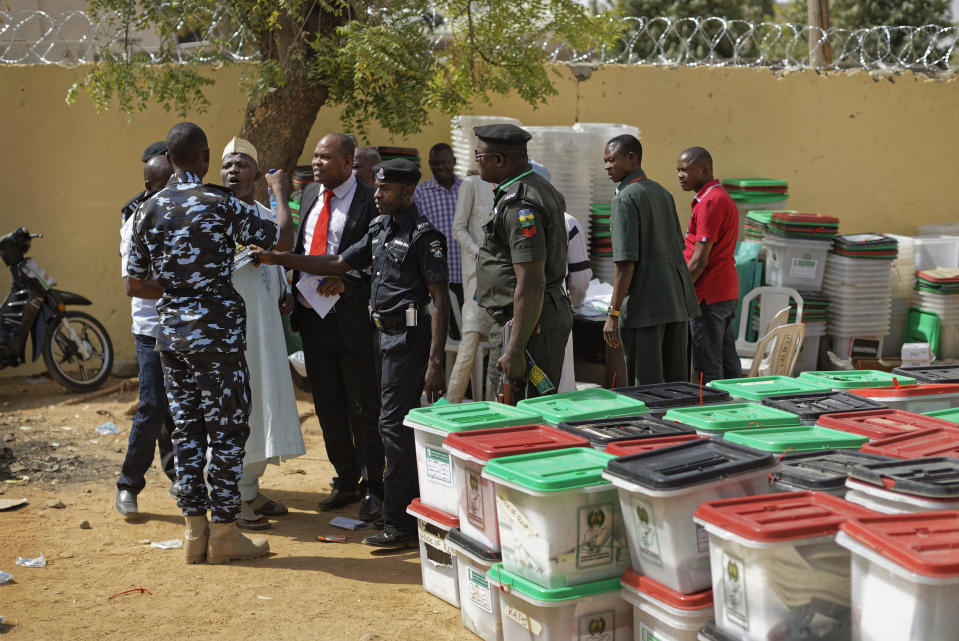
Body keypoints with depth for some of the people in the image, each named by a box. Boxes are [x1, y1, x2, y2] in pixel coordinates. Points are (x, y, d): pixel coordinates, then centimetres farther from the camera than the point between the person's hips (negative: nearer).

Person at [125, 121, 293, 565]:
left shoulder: (149, 210, 5)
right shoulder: (221, 204, -12)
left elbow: (134, 284, 9)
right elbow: (282, 239, -4)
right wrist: (280, 193, 11)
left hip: (171, 333, 6)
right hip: (216, 334, -6)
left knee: (187, 429, 12)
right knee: (228, 430, 2)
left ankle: (194, 529, 16)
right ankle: (223, 532, 7)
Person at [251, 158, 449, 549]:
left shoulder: (423, 235, -12)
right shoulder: (379, 230, 15)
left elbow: (440, 298, -15)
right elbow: (338, 264, 18)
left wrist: (435, 360, -20)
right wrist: (279, 260, 11)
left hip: (411, 336, -9)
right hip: (387, 335, 9)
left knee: (393, 422, -9)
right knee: (400, 422, 13)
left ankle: (399, 524, -4)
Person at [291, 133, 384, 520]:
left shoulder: (369, 202, -10)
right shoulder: (310, 195, 11)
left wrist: (347, 282, -22)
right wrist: (292, 291, 7)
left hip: (351, 317, -6)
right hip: (312, 315, 7)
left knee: (363, 407, 3)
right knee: (327, 407, 13)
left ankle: (373, 487, 15)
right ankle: (346, 481, 26)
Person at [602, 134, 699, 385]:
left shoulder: (625, 198, -11)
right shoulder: (662, 192, 14)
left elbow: (626, 261, -18)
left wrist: (613, 313, -17)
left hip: (644, 305, -8)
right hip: (677, 299, 8)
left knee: (646, 385, -3)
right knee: (677, 380, 13)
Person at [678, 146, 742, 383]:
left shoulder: (709, 202, -16)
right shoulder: (722, 196, 17)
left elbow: (700, 260, -19)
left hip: (709, 295, -10)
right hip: (727, 291, 10)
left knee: (707, 367, -6)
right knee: (728, 362, 13)